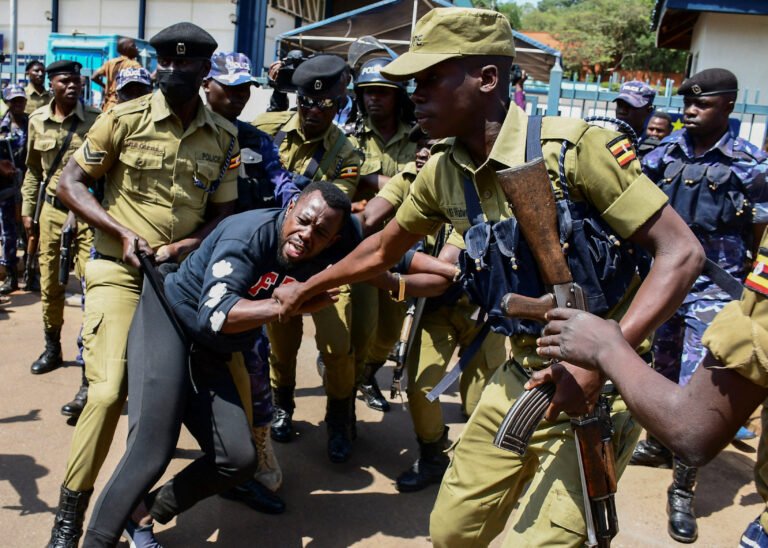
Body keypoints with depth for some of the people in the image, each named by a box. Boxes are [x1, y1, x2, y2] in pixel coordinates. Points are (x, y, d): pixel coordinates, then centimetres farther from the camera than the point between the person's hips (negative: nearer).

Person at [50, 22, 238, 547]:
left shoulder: (224, 137, 3)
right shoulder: (125, 119, -5)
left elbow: (223, 212, 6)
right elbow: (70, 183, -1)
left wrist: (184, 247, -13)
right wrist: (122, 233, -15)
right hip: (120, 270, -4)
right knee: (108, 392, -15)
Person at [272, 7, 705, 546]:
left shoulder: (575, 147, -20)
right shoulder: (442, 174, -1)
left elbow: (682, 252, -18)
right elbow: (383, 250, 16)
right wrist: (305, 289, 25)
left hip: (600, 385, -6)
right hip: (520, 378, 6)